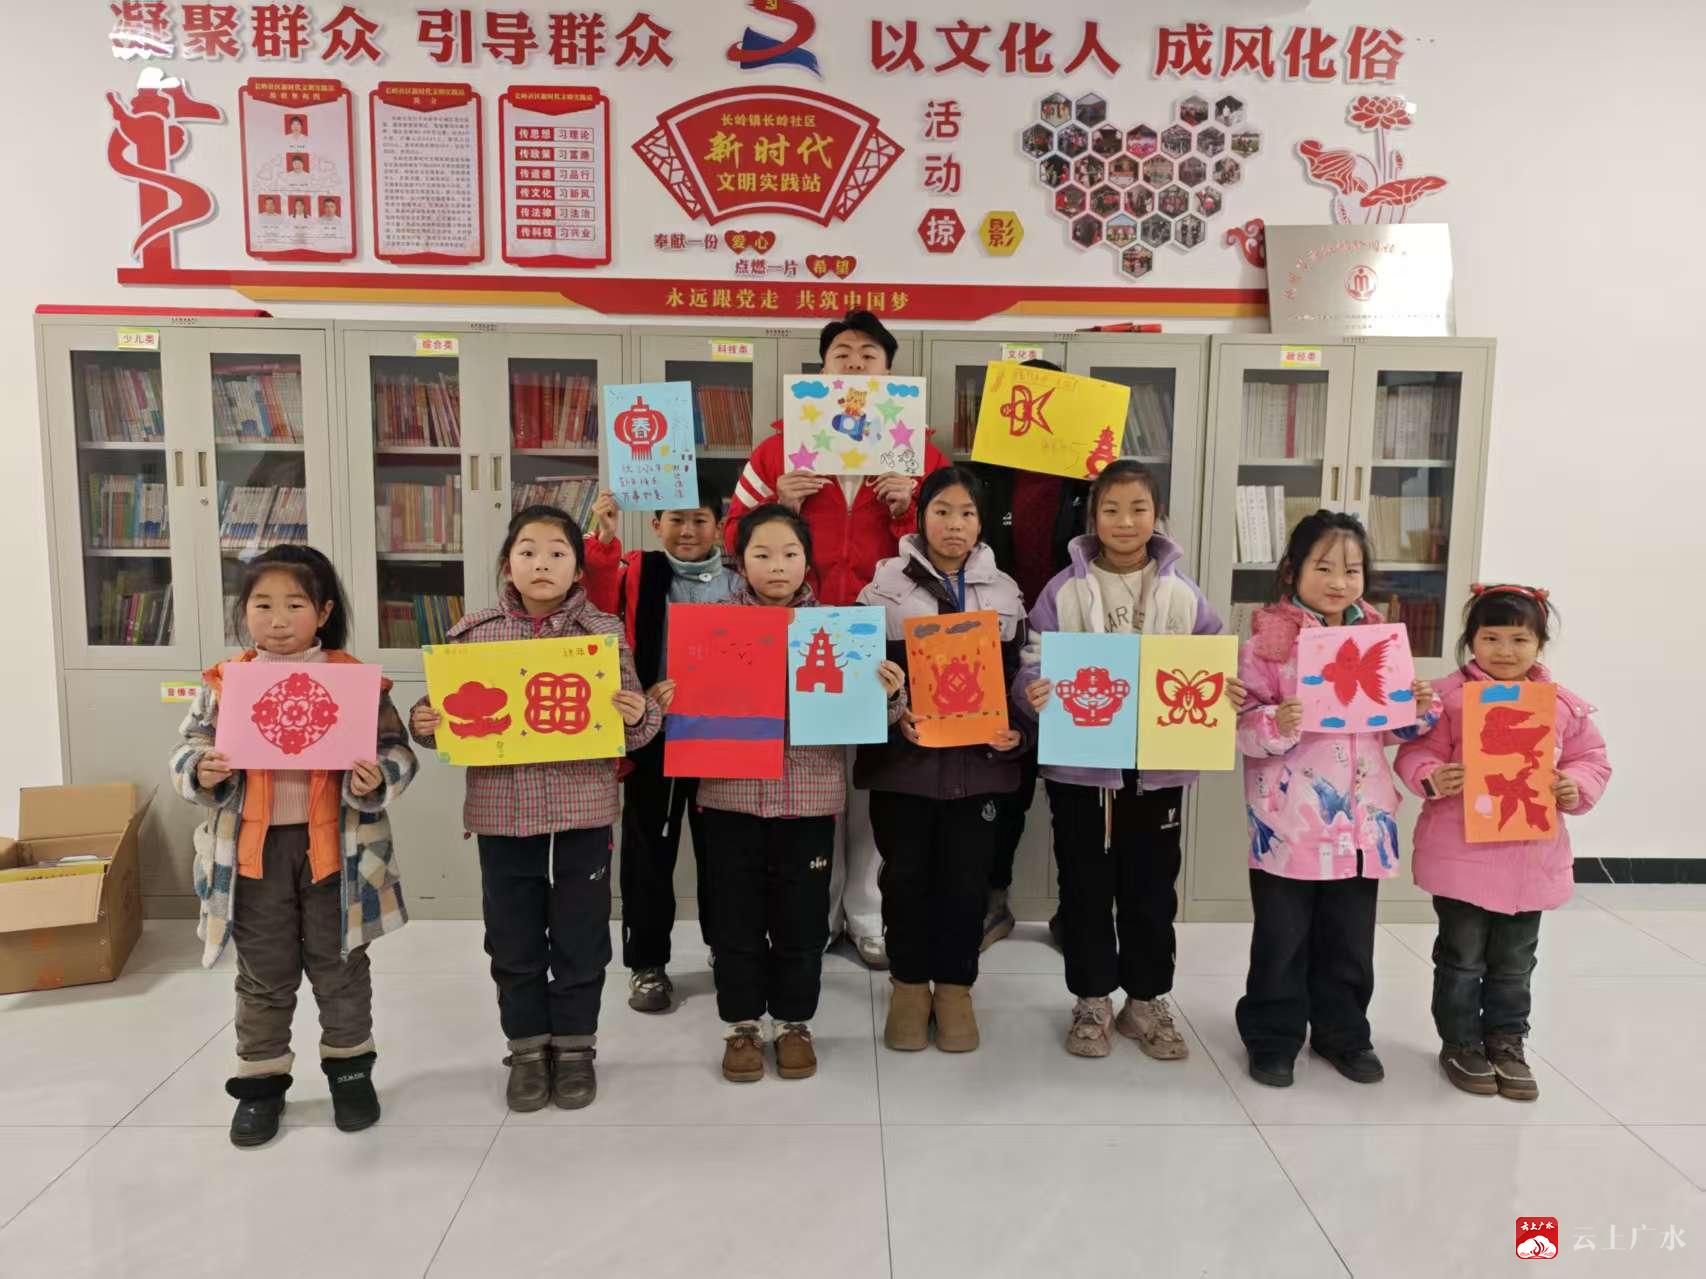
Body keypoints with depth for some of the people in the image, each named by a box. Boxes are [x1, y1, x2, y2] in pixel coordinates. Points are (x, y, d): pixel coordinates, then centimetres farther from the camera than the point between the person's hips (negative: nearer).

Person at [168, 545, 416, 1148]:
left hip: (334, 848, -1)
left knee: (340, 966, 14)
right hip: (253, 850, 2)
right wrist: (201, 772, -15)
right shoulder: (224, 682, 0)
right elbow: (187, 749, 6)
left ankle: (350, 1069, 32)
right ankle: (261, 1081, 31)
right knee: (263, 974, 15)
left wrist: (376, 780, -23)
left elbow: (396, 752, -3)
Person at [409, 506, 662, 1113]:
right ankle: (528, 1047, 28)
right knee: (513, 934, 12)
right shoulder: (474, 633, 1)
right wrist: (424, 724, -13)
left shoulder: (605, 631, -1)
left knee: (580, 932, 9)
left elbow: (631, 727, 1)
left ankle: (575, 1046, 27)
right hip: (502, 808, 1)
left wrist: (640, 716, -20)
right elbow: (451, 718, 7)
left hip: (583, 807, -1)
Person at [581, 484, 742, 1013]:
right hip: (651, 732, -1)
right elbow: (601, 607, -20)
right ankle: (647, 962, 22)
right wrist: (604, 542, -32)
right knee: (648, 848, 8)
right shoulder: (636, 572, 0)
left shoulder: (739, 584, 4)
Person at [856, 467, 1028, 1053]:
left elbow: (1021, 675, 10)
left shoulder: (1005, 591, 8)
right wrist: (893, 716, -18)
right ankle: (909, 984, 25)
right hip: (903, 759, -2)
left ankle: (954, 986, 25)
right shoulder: (886, 585, -1)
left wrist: (1017, 731, -5)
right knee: (906, 875, 8)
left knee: (966, 878, 8)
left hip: (979, 761, 2)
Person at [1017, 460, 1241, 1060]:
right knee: (1086, 887, 10)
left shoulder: (1182, 593, 1)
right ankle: (1091, 1000, 27)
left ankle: (1148, 1000, 29)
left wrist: (1228, 693, -16)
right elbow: (1034, 666, -5)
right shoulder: (1064, 590, -4)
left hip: (1158, 765, 1)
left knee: (1151, 888, 12)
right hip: (1080, 765, -1)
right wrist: (1033, 693, -25)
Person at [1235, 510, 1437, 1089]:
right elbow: (1244, 723, -11)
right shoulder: (1270, 637, -9)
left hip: (1360, 818, 5)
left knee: (1350, 938, 17)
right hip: (1290, 819, -5)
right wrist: (1277, 725, -31)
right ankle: (1272, 1038, 24)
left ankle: (1343, 1033, 35)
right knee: (1282, 937, 8)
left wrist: (1421, 710, -4)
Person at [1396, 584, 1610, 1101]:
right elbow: (1415, 753, -9)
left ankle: (1506, 1043, 34)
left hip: (1531, 858, 4)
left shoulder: (1563, 705, 2)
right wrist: (1432, 778, -28)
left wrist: (1577, 788, -10)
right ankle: (1460, 1043, 26)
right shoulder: (1449, 696, -10)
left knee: (1514, 961, 18)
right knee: (1462, 957, 10)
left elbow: (1591, 758, 9)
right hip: (1461, 854, -4)